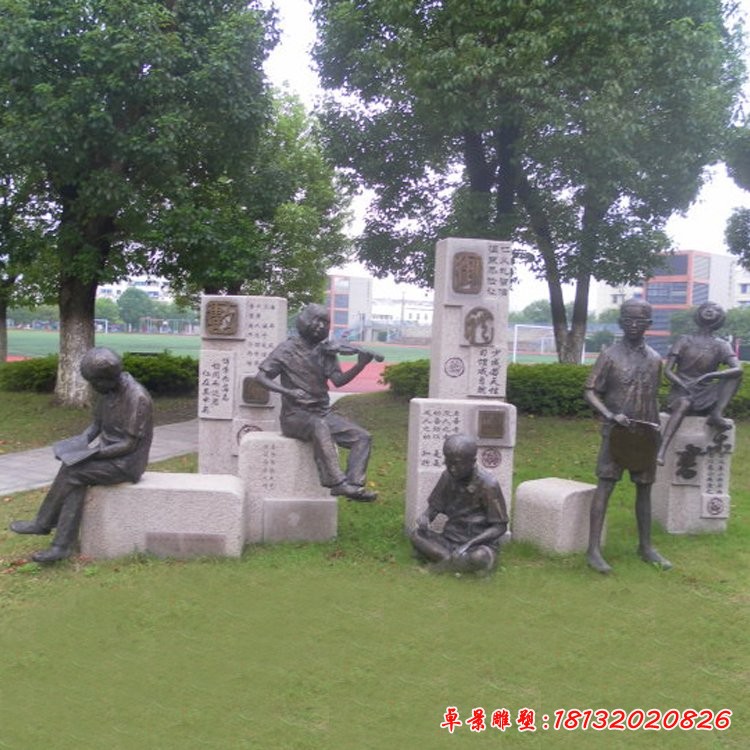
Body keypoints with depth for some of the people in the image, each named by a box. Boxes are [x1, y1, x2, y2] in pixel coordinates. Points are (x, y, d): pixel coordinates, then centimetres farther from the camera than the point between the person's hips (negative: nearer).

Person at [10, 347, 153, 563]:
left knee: (72, 472, -18)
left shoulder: (137, 398, -22)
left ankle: (43, 523, 1)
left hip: (127, 462, -8)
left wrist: (94, 453, -20)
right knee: (75, 482, -15)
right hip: (108, 454, 8)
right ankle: (63, 545, -16)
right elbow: (97, 423, 15)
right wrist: (82, 442, -3)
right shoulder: (108, 390, 4)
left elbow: (129, 444, -20)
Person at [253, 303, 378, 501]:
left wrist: (360, 366, -21)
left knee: (362, 437, -12)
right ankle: (337, 482, -40)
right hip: (295, 415, -5)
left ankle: (354, 485, -20)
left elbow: (338, 380, -3)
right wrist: (288, 391, -23)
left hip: (323, 413, 6)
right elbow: (261, 376, -6)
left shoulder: (326, 351, 10)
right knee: (319, 426, -37)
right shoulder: (288, 349, -2)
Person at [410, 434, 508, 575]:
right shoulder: (448, 477, -2)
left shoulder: (487, 485, -16)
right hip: (450, 540, 5)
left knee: (480, 557, -38)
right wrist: (425, 517, -15)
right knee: (416, 536, -20)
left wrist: (470, 544, -25)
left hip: (480, 543, -4)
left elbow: (500, 526, -12)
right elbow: (434, 506, 10)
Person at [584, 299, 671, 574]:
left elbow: (653, 398, 17)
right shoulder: (610, 355, -4)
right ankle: (593, 548, -7)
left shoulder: (655, 359, 10)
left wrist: (657, 432, 12)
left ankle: (645, 546, 23)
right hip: (616, 432, -5)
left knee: (644, 488, 11)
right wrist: (611, 415, -20)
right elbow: (590, 392, -6)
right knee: (605, 485, -8)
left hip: (646, 434, 5)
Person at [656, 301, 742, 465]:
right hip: (681, 393, -2)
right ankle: (661, 452, -52)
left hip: (705, 398, 2)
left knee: (735, 375, -17)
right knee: (684, 404, -38)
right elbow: (667, 370, 0)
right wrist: (684, 387, -18)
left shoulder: (721, 345, 7)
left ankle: (716, 415, -33)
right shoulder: (684, 341, 7)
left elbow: (738, 370, -11)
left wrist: (709, 376, -25)